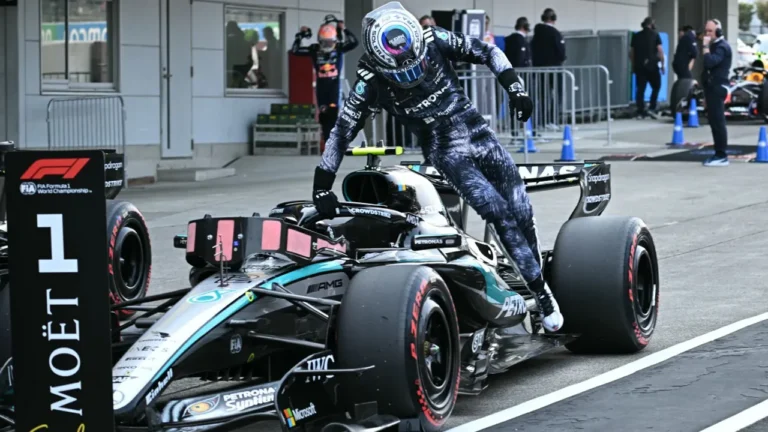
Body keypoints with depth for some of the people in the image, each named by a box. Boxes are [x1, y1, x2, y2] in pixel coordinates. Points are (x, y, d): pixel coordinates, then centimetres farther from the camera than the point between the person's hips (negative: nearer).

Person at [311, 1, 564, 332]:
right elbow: (342, 132, -13)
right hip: (444, 151, -3)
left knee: (521, 212, -2)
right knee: (499, 213, -17)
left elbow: (488, 52, 0)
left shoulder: (434, 41, -12)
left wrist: (514, 89, -11)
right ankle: (540, 291, -9)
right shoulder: (371, 82, -16)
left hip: (477, 132, 3)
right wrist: (321, 187, -14)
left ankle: (537, 269, 21)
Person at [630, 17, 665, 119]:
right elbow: (660, 51, -6)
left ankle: (640, 111, 0)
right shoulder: (655, 35, 1)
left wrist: (633, 65, 21)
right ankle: (652, 108, -2)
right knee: (656, 87, 10)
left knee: (640, 89, 3)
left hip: (639, 66, 3)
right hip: (651, 65, -3)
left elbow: (631, 52, 11)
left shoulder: (636, 36, 10)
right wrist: (662, 64, 1)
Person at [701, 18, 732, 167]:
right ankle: (719, 154, 14)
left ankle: (722, 156, -11)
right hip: (712, 87, 10)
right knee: (714, 122, 10)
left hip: (717, 88, -10)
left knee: (718, 122, -11)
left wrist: (705, 46, -20)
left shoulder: (722, 47, -12)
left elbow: (709, 62, -29)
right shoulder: (715, 46, 20)